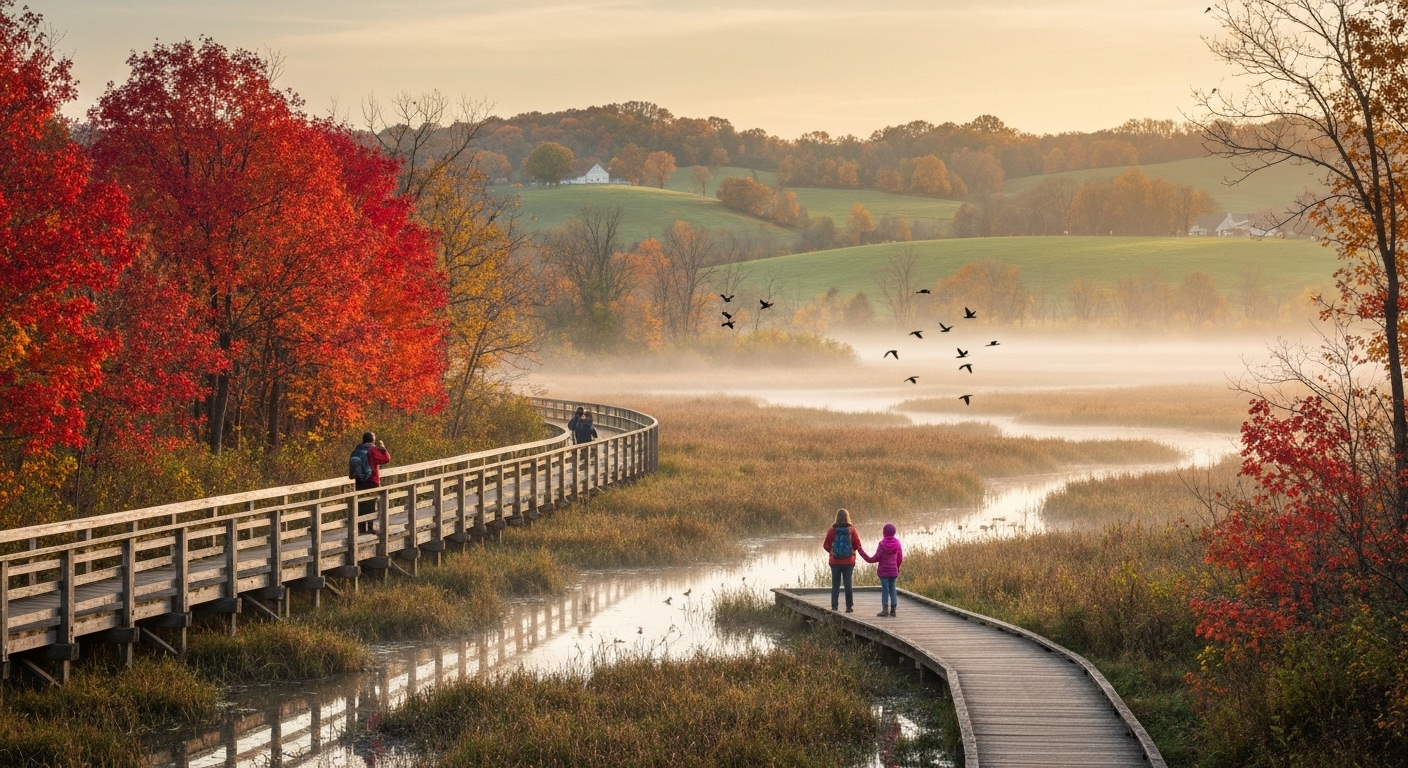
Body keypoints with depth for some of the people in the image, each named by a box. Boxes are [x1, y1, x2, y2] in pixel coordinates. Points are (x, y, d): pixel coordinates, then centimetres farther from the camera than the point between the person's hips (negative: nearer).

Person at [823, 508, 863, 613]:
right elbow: (857, 545, -6)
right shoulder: (852, 530, -8)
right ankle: (849, 607, 8)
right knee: (848, 584, 8)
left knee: (835, 584, 9)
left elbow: (826, 545, -5)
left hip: (835, 561, 0)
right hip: (849, 561, 0)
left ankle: (834, 606, 5)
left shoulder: (832, 530, -9)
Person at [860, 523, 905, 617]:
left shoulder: (882, 544, -13)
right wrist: (897, 568, 23)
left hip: (883, 571, -4)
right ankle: (893, 609, 7)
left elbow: (877, 558, -12)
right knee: (892, 589, 9)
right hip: (893, 571, 4)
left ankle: (885, 609, -4)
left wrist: (864, 555, -2)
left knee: (885, 589, -1)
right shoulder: (897, 543, 1)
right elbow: (900, 558, 7)